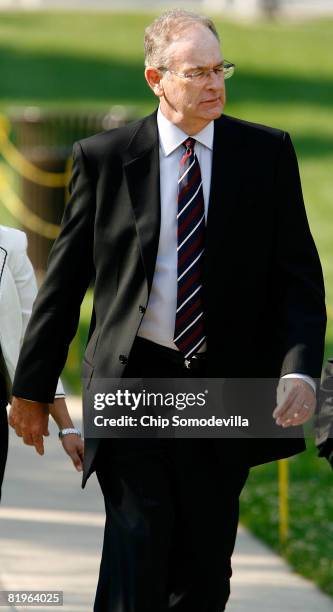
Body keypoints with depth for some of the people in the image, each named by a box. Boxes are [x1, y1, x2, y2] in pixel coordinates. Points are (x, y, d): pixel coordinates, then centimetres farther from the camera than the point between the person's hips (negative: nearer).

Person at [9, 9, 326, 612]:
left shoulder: (267, 153, 3)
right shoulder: (104, 157, 0)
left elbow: (298, 275, 2)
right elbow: (65, 279, 6)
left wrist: (300, 371, -14)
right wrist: (33, 386, 8)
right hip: (133, 380, -2)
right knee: (136, 560, -13)